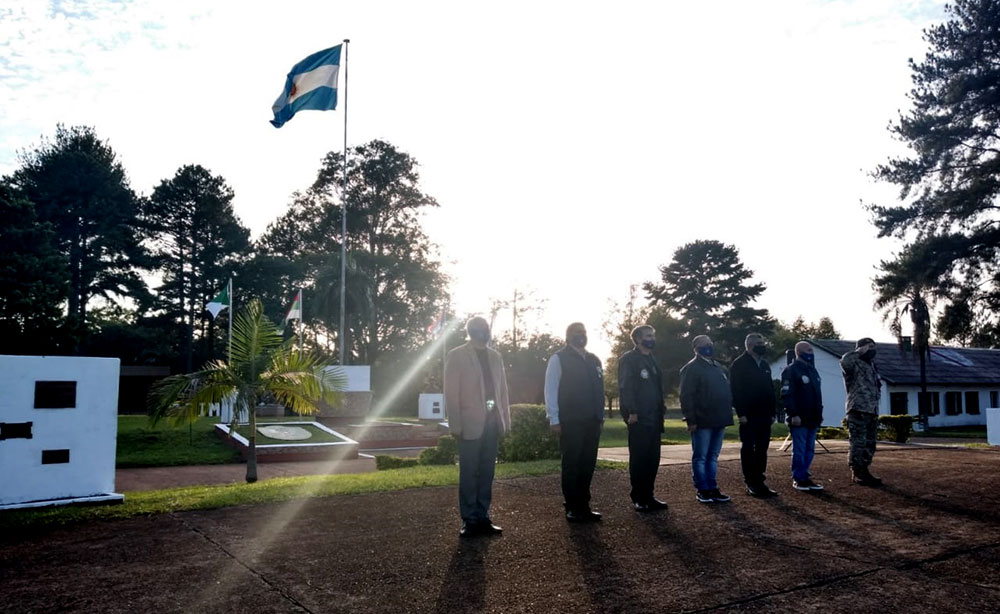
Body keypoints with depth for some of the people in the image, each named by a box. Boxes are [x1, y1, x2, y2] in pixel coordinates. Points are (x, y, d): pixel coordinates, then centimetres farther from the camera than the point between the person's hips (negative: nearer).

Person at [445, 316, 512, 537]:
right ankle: (470, 521, 9)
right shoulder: (456, 356, -3)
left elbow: (502, 389, 14)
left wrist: (505, 419, 8)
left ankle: (483, 518, 16)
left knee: (486, 473, 9)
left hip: (491, 421, 5)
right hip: (471, 424, -5)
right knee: (469, 474, 1)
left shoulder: (494, 356, 13)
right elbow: (451, 393, -6)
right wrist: (456, 426, -11)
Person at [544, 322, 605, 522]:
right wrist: (554, 420, -9)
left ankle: (584, 506, 18)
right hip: (570, 423, -5)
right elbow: (550, 390, -5)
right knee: (572, 466, 1)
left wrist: (600, 415, 15)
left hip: (592, 422, 5)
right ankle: (572, 509, 10)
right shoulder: (559, 359, -2)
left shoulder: (594, 361, 14)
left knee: (587, 465, 8)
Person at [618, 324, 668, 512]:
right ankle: (638, 498, 7)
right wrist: (631, 412, -20)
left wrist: (661, 410, 13)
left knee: (653, 459, 8)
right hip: (638, 418, -8)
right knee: (639, 459, -1)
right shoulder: (628, 359, -6)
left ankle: (648, 496, 17)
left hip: (653, 418, 8)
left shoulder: (652, 360, 20)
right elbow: (625, 387, -14)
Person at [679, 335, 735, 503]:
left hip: (719, 420, 8)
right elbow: (686, 396, -14)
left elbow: (727, 391, 22)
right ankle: (702, 490, 8)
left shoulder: (718, 367, 17)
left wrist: (727, 413, 14)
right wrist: (691, 420, -18)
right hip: (702, 421, -8)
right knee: (700, 457, 1)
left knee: (713, 456, 13)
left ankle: (712, 488, 20)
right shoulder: (691, 369, -9)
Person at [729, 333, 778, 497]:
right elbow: (735, 390, -13)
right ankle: (750, 483, 5)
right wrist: (741, 413, -18)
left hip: (764, 415, 7)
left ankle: (760, 482, 16)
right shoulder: (739, 364, -7)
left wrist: (772, 412, 12)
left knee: (762, 450, 9)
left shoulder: (765, 365, 16)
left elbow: (770, 390, 19)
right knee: (748, 449, 0)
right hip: (748, 416, -7)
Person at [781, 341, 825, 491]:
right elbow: (787, 395, -15)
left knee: (809, 450, 10)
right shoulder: (791, 371, -9)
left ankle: (805, 476, 18)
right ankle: (798, 479, 5)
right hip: (799, 419, -8)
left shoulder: (813, 371, 18)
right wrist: (793, 414, -20)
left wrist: (819, 413, 19)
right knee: (799, 450, -3)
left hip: (812, 419, 8)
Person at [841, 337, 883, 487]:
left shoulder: (872, 367, 21)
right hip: (858, 411, -9)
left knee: (869, 445, 14)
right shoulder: (855, 365, -7)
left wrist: (876, 411, 22)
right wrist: (859, 351, -19)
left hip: (872, 412, 9)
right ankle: (857, 473, 0)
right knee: (858, 444, -6)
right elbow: (844, 361, -34)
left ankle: (864, 471, 23)